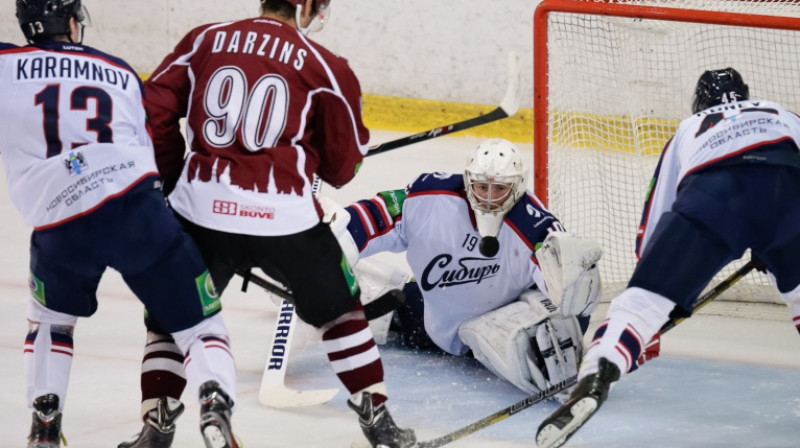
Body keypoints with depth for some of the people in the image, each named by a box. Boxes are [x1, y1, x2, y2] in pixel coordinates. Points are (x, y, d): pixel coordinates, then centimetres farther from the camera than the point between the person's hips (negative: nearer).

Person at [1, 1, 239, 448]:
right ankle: (215, 405, -20)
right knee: (200, 323, 6)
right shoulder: (122, 73, 21)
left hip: (59, 226, 0)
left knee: (52, 318, 29)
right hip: (135, 205, 0)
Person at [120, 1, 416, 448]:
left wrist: (173, 176, 19)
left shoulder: (205, 40, 9)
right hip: (284, 215, -1)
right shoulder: (323, 66, 4)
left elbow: (154, 111, 7)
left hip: (202, 209, 1)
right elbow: (343, 165, 9)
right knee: (339, 310, 23)